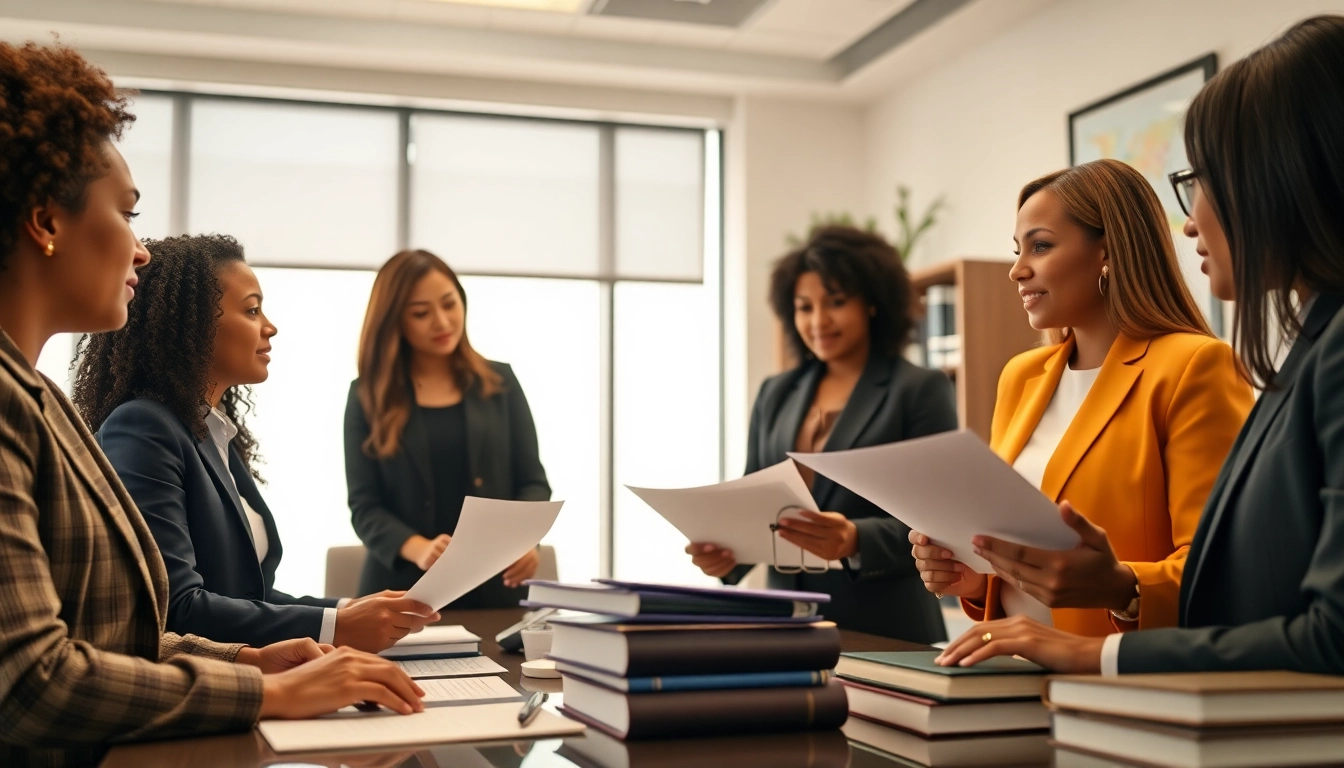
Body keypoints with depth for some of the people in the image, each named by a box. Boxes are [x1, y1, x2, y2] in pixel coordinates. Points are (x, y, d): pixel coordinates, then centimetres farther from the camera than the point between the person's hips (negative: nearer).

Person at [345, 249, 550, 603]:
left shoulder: (500, 382, 7)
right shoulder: (368, 395, 3)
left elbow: (532, 480, 6)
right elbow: (364, 506, -2)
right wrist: (418, 549, -21)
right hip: (404, 591, -1)